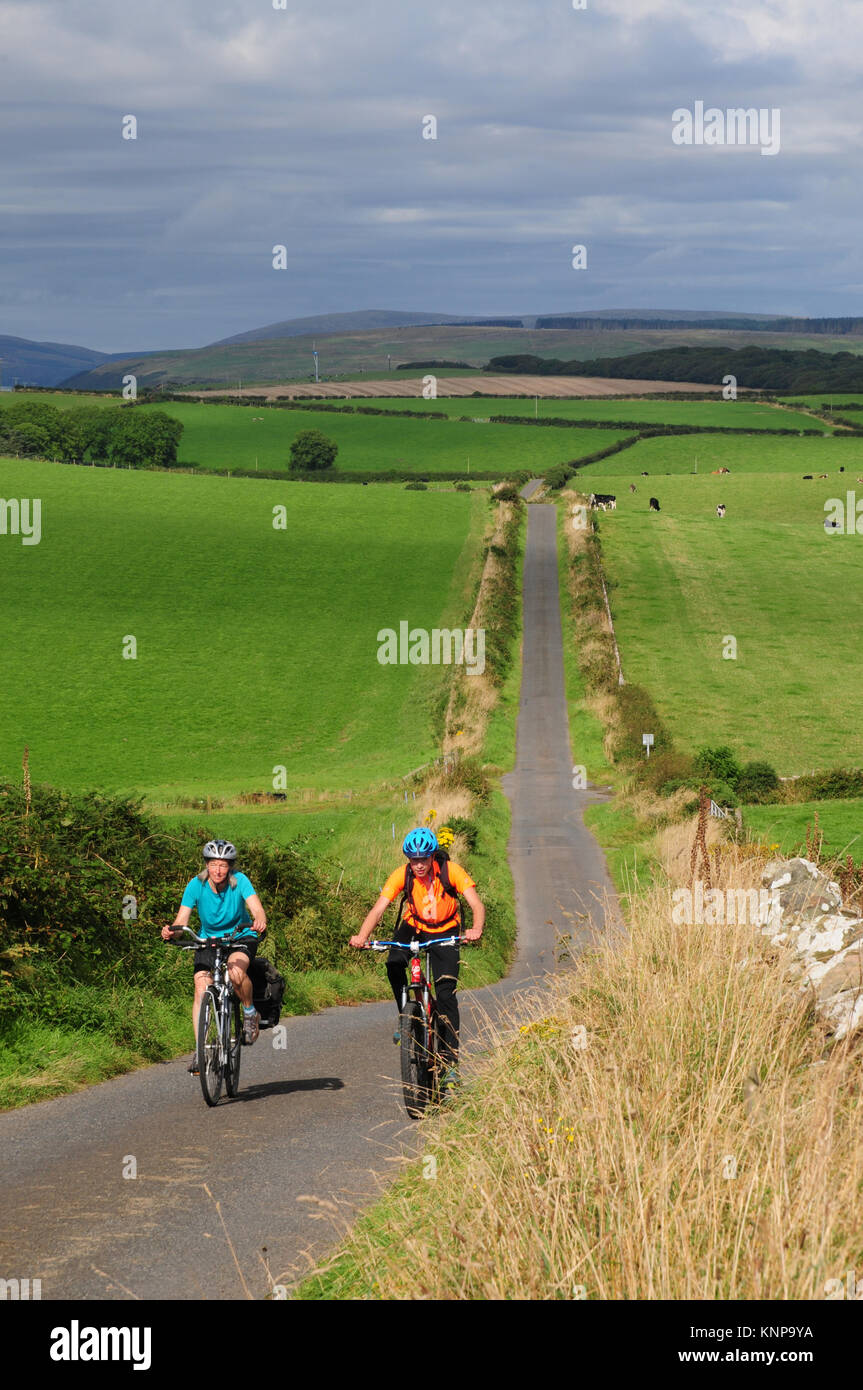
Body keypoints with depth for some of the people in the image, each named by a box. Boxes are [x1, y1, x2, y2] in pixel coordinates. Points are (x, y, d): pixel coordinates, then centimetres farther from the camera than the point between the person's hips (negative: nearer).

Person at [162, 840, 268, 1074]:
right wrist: (171, 931, -42)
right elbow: (182, 919, -19)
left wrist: (259, 922, -54)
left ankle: (250, 1012, -5)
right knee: (201, 990, -19)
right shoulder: (196, 885, -15)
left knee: (236, 971, -34)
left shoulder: (239, 881, -19)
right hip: (208, 940, 2)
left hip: (240, 938, -2)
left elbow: (257, 909, -31)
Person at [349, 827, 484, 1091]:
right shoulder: (402, 875, -22)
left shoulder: (451, 871, -25)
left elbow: (476, 904, -32)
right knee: (394, 965, -27)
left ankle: (450, 1060, -9)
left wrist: (476, 929, -53)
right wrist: (362, 936, -47)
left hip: (445, 931, -2)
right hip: (413, 926, 2)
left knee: (446, 993, -13)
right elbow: (379, 908, -28)